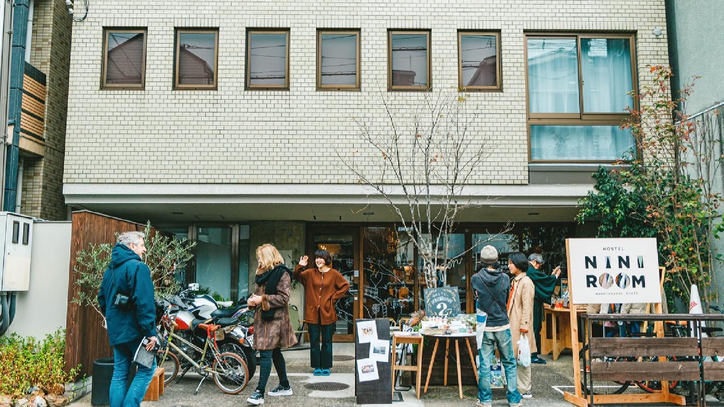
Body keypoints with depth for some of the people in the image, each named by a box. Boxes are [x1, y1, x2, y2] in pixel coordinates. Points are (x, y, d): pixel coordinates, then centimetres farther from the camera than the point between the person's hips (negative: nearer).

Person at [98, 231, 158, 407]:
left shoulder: (110, 269, 14)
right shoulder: (138, 267, -13)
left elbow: (102, 298, 21)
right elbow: (144, 302, -21)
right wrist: (150, 331, -20)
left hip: (116, 331, 8)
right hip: (134, 330, -8)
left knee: (119, 373, 12)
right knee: (147, 368, 2)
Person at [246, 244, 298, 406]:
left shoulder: (282, 273, -10)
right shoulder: (263, 273, 17)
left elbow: (283, 297, -16)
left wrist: (262, 299, -18)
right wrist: (252, 299, 2)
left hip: (274, 318, -9)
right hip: (262, 317, 9)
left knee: (265, 354, -11)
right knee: (275, 352, 15)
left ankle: (260, 392, -10)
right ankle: (285, 386, 26)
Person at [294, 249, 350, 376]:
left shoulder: (334, 274, 0)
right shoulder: (310, 273, 3)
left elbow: (345, 285, 2)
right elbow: (297, 276, -3)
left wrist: (334, 298, -3)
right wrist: (300, 266, -20)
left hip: (327, 312, -1)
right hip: (312, 312, 1)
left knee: (327, 341, 7)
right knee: (314, 341, 5)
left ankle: (326, 367, 17)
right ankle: (317, 366, 15)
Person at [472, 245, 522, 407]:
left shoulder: (476, 279, -9)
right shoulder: (505, 278, -4)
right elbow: (507, 301, 9)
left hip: (485, 327, -1)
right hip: (503, 325, 1)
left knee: (484, 364, 7)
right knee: (509, 363, 13)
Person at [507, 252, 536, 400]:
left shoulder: (526, 282, -13)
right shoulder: (514, 281, 16)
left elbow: (527, 306, -17)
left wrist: (524, 327, -20)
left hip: (520, 327, -9)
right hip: (512, 325, 9)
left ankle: (525, 391, 6)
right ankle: (518, 387, 19)